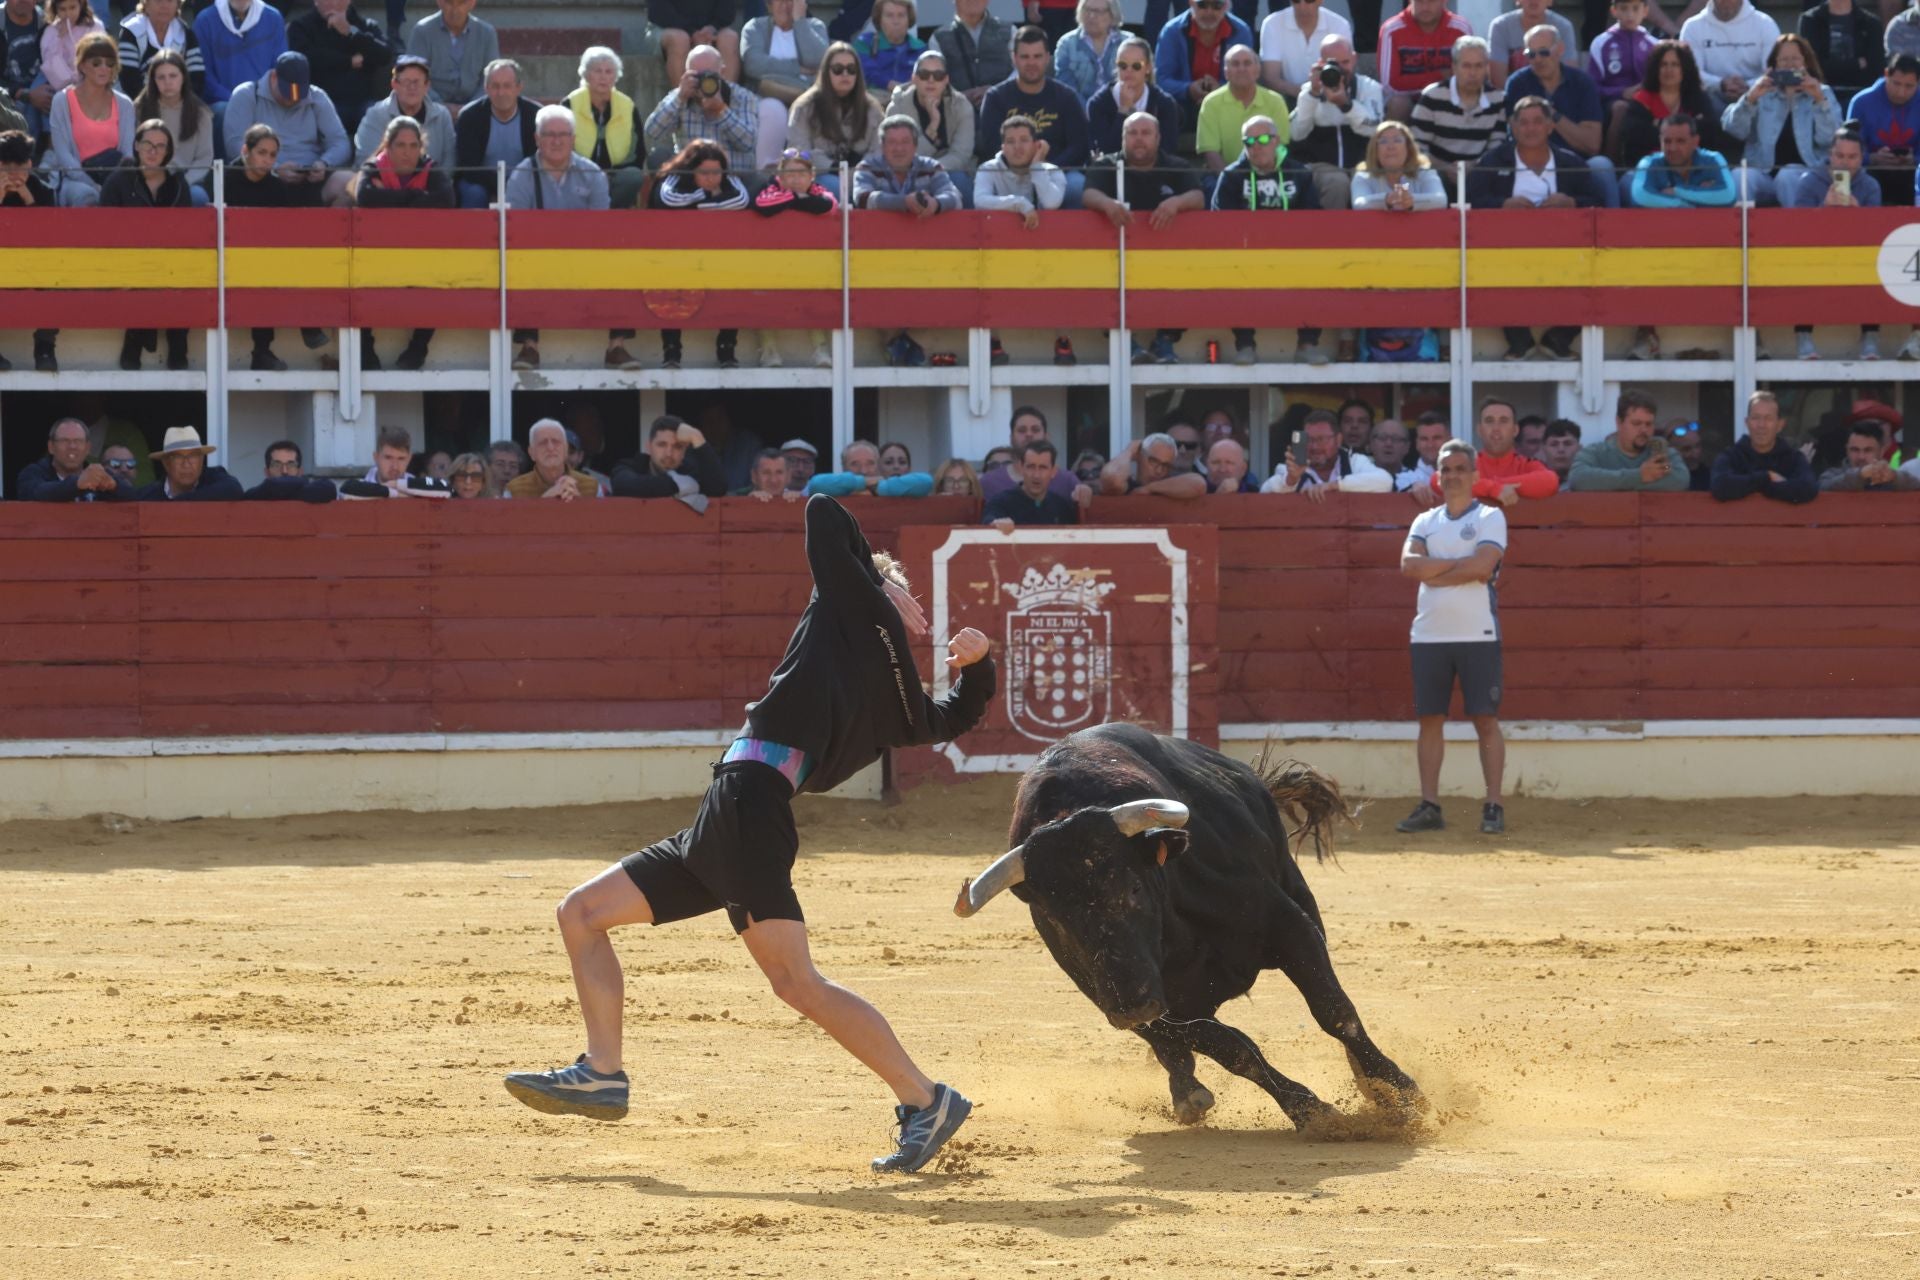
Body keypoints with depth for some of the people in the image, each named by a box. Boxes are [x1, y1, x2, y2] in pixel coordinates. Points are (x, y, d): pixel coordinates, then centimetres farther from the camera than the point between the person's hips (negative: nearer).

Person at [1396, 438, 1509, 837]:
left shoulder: (1489, 517, 1)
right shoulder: (1425, 522, 14)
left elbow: (1483, 566, -15)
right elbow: (1409, 565, -3)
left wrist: (1434, 571, -6)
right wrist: (1460, 564, -9)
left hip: (1477, 635, -4)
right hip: (1429, 635, 4)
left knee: (1485, 719, -4)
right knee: (1430, 719, 4)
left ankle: (1493, 806, -3)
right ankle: (1429, 807, 7)